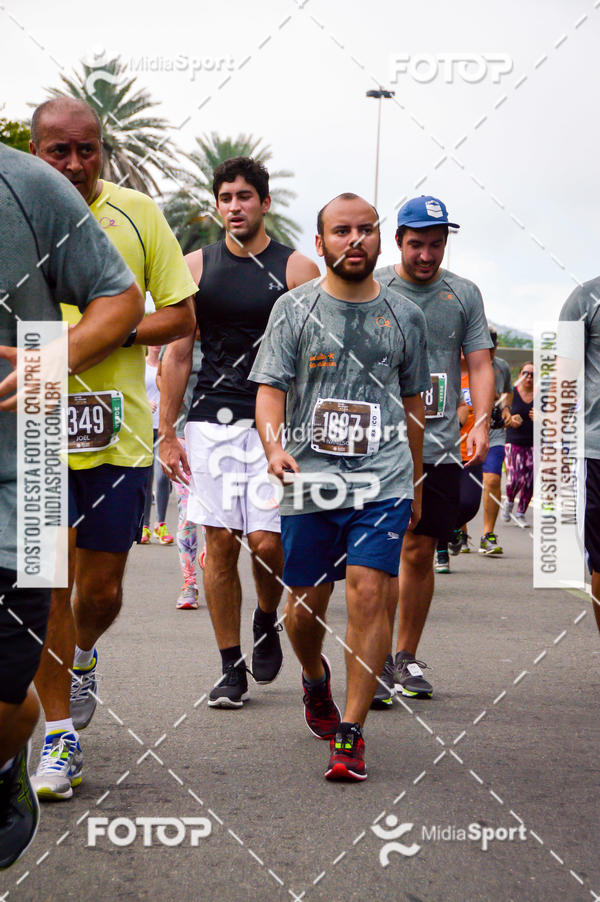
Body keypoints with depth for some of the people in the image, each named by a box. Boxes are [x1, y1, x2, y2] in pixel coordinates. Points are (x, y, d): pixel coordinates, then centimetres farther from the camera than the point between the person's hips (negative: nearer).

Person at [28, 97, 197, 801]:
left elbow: (181, 316, 5)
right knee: (49, 581, -2)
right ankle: (60, 737, 9)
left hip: (117, 430, 1)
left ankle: (80, 658, 40)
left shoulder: (136, 213, 3)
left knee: (101, 589, 6)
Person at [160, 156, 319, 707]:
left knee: (267, 542, -10)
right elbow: (178, 355, 10)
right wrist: (166, 433, 5)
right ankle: (231, 668, 10)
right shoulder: (197, 266, 8)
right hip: (211, 421, 2)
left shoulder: (297, 269, 1)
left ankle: (267, 621, 22)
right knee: (220, 544, 1)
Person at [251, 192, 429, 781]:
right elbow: (271, 387, -1)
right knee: (306, 602, 9)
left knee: (369, 596, -13)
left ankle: (350, 734, -9)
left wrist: (415, 481, 23)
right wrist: (274, 447, -20)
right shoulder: (294, 310, 5)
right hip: (310, 478, 0)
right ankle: (314, 679, 42)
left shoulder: (404, 316, 11)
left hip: (383, 480, 0)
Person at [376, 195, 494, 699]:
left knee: (420, 552, 6)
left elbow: (480, 364, 7)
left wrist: (481, 423, -8)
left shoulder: (464, 295, 8)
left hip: (440, 446, 2)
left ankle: (406, 658, 19)